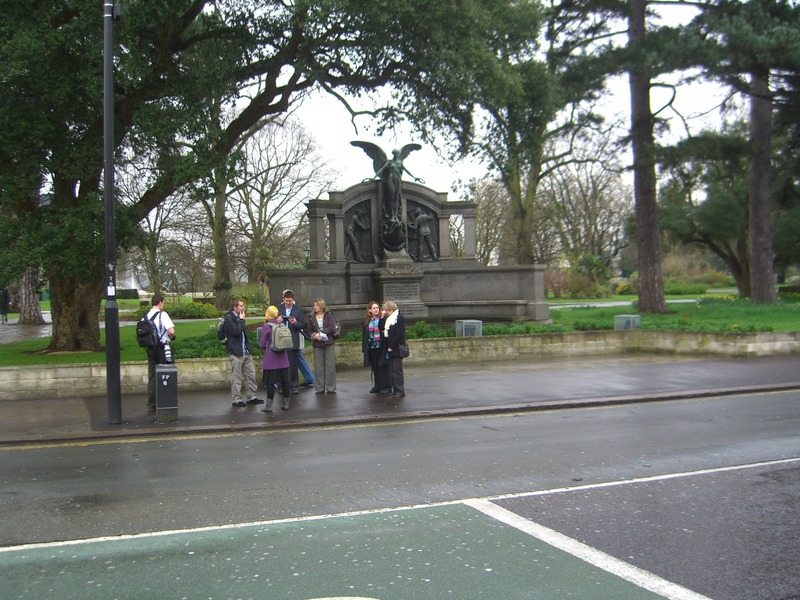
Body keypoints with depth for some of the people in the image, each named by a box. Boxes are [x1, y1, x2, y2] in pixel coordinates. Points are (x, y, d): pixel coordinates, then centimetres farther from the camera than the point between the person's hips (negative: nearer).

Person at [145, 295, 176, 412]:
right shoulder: (162, 314, -12)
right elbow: (171, 331, -22)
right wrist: (172, 336, -2)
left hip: (150, 348, 5)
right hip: (162, 348, -5)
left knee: (152, 377, 11)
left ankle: (151, 405, 13)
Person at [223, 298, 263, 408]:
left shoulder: (238, 318, 16)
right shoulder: (228, 318, -12)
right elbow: (236, 331, -26)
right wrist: (241, 320, -14)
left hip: (246, 352, 8)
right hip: (236, 353, -8)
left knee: (251, 374, 9)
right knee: (236, 377, -1)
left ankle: (251, 396, 17)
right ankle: (236, 399, 7)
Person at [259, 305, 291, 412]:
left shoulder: (266, 327, -11)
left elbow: (262, 345, -9)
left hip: (271, 359, -4)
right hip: (283, 359, 5)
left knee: (270, 382, -1)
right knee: (285, 381, 10)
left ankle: (269, 405, 2)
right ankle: (286, 403, 18)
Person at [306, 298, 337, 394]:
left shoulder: (328, 316, 2)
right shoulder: (312, 318, 8)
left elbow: (332, 327, -9)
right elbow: (309, 331, 8)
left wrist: (321, 332, -14)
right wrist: (314, 335, -13)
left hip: (329, 343, -2)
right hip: (317, 344, 2)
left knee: (330, 366, -1)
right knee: (318, 367, 2)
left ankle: (330, 388, 6)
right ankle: (320, 388, 10)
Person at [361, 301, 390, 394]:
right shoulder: (367, 321, 9)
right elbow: (364, 335, 12)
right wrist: (364, 348, 9)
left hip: (381, 347, -5)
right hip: (371, 347, 5)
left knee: (383, 367, -2)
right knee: (375, 368, 11)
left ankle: (386, 386, 5)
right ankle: (377, 387, 18)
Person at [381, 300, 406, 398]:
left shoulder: (400, 318, -11)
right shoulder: (388, 319, 17)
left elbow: (399, 335, -18)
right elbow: (382, 330, 18)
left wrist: (392, 347, -17)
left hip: (396, 349, -9)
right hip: (389, 349, 9)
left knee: (397, 371, -6)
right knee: (392, 371, 10)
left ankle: (400, 391, -1)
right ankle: (395, 390, 16)